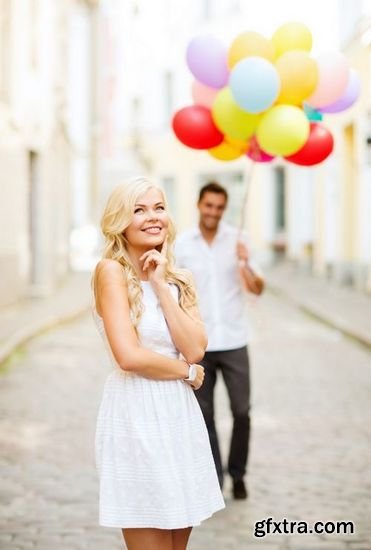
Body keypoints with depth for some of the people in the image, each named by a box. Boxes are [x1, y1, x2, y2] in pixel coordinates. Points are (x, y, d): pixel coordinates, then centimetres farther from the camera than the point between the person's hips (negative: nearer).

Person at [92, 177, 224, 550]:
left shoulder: (177, 279, 12)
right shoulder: (112, 270, -8)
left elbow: (194, 349, -3)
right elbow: (128, 356, -18)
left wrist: (161, 285, -6)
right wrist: (188, 372, -4)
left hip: (181, 414, 7)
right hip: (137, 416, -7)